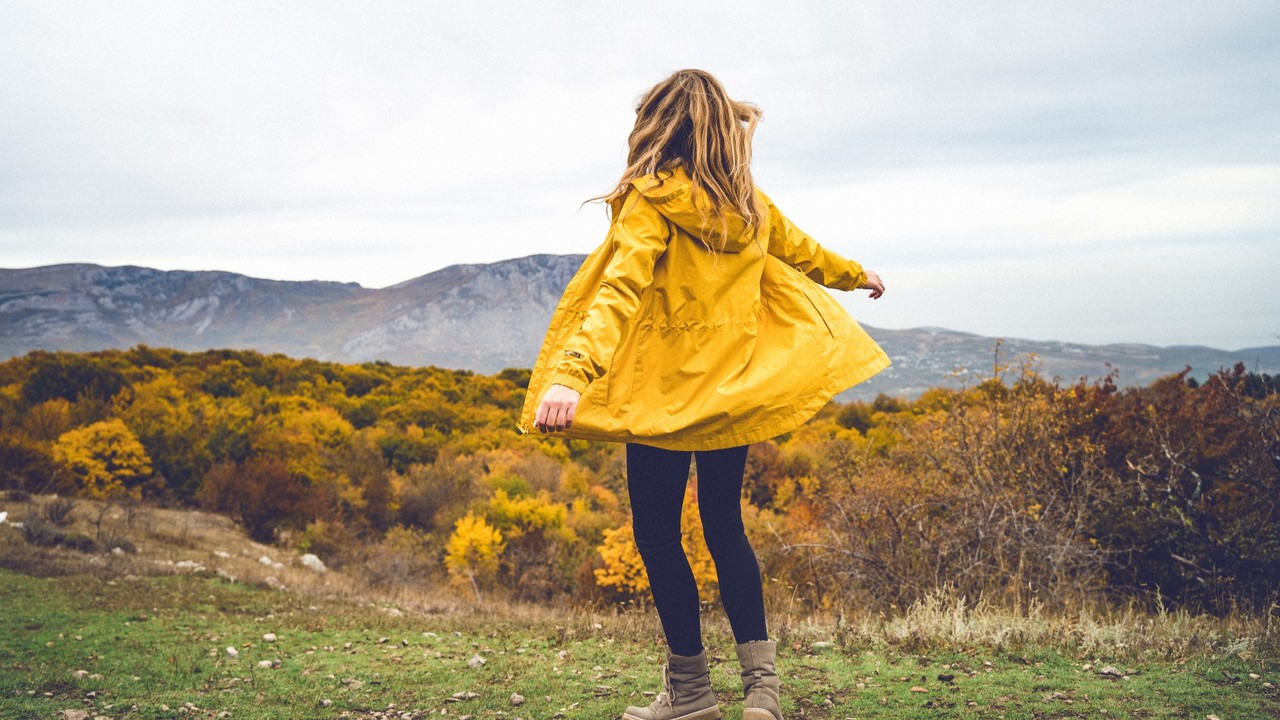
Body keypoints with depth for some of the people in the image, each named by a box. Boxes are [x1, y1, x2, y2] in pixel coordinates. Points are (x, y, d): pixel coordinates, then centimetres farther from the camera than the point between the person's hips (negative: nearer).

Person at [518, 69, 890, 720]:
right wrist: (856, 276, 44)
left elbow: (621, 291, -29)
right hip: (735, 387, 6)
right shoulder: (749, 204, 6)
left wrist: (570, 373, -40)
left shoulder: (652, 201, -14)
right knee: (723, 525, 17)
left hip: (667, 390, -6)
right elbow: (802, 251, 24)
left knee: (657, 532, 7)